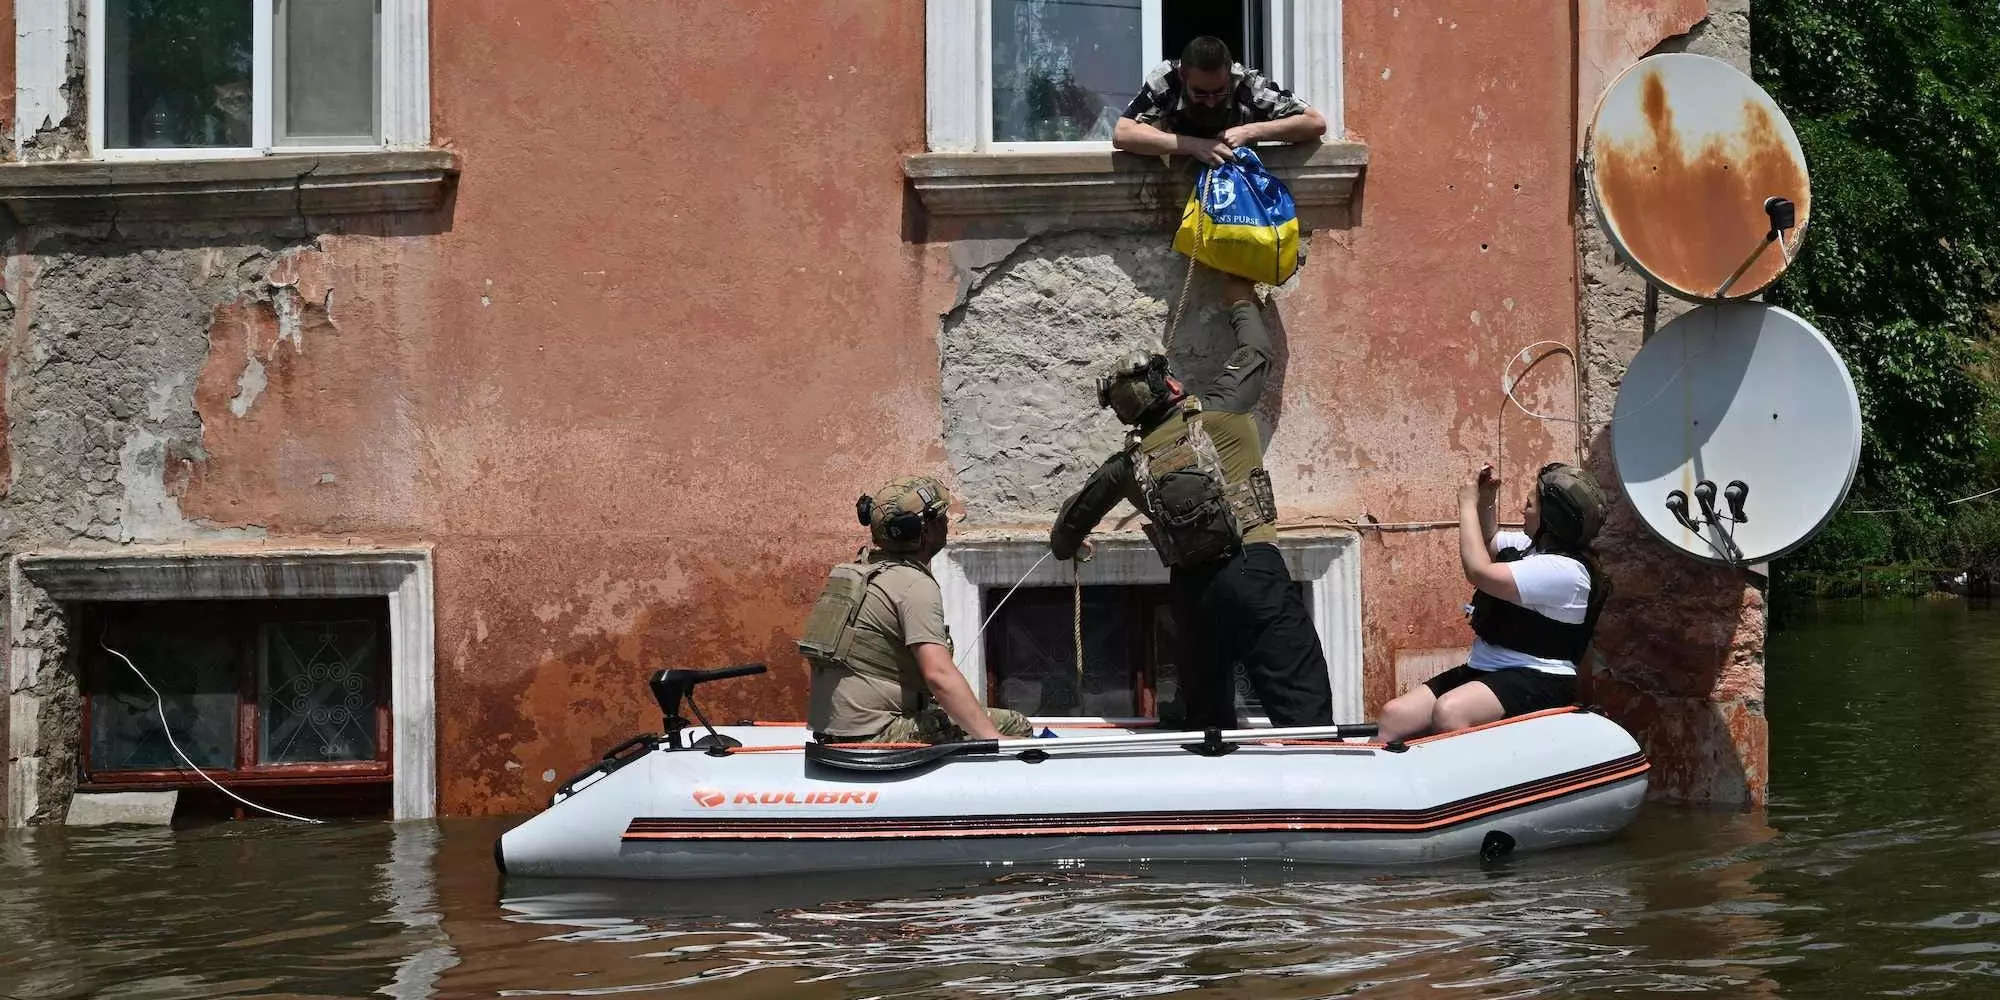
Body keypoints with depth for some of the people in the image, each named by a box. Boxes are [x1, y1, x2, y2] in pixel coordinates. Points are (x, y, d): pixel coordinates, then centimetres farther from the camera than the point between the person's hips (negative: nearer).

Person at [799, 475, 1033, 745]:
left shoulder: (863, 570, 17)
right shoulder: (916, 585, -13)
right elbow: (939, 674, -24)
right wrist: (993, 740, -25)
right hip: (874, 736, -10)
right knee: (1016, 727, -12)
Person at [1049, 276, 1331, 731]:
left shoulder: (1129, 463, 14)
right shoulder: (1218, 415, 3)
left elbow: (1078, 511, 31)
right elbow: (1255, 353, 19)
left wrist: (1065, 545, 54)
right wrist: (1242, 304, 39)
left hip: (1192, 588, 4)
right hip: (1253, 569, -4)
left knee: (1208, 715, 14)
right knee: (1303, 704, -11)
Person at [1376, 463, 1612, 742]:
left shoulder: (1564, 570, -17)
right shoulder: (1532, 544, 13)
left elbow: (1479, 571, -21)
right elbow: (1490, 543, 37)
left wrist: (1468, 506, -8)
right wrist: (1485, 504, 17)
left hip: (1537, 679, -10)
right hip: (1482, 668, 10)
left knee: (1448, 712, -38)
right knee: (1394, 715, -11)